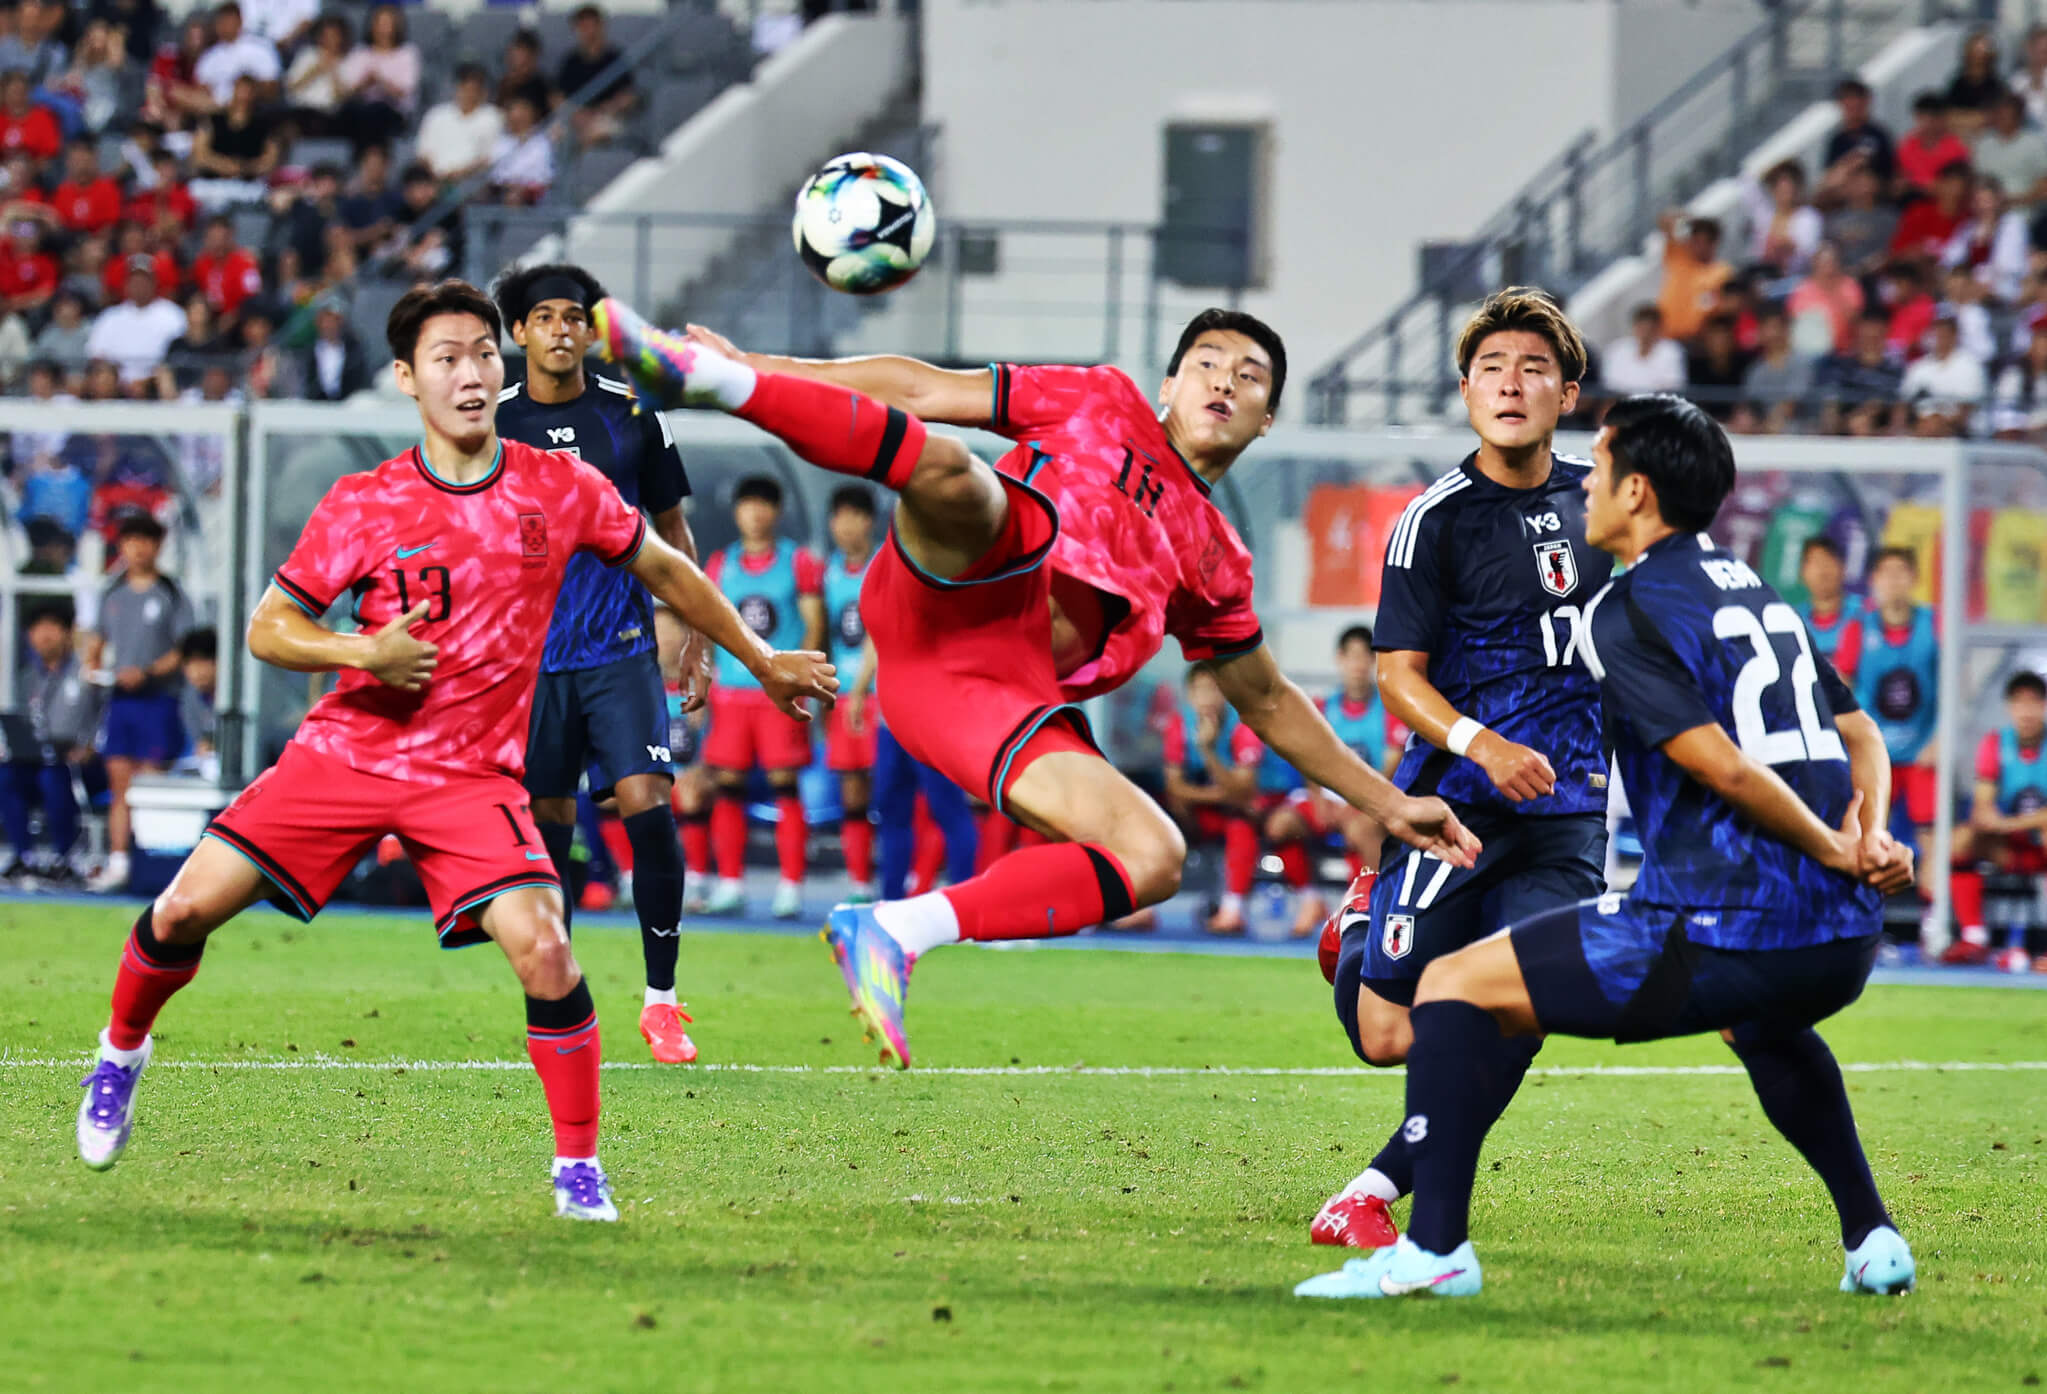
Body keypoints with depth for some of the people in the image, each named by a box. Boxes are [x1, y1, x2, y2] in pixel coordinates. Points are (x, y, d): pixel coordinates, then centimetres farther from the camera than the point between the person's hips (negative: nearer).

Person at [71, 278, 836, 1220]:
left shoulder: (560, 490, -2)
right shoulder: (364, 505, -5)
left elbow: (663, 569, 15)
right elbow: (267, 627, 0)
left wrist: (762, 660, 20)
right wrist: (362, 652, -19)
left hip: (474, 773, 0)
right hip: (349, 747, 0)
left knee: (544, 952, -21)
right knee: (189, 906, -7)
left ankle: (578, 1167, -6)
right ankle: (122, 1052, 24)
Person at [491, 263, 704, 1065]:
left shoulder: (629, 416, 5)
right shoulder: (489, 426, 3)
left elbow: (671, 532, 13)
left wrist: (697, 643, 8)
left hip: (622, 650, 0)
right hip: (530, 658, 0)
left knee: (648, 809, -14)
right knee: (546, 832, 2)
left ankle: (661, 1001, -5)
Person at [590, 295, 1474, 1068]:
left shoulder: (1213, 563, 33)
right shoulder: (1100, 405, 23)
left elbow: (1269, 701, 42)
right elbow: (922, 391, 19)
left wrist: (1386, 803, 36)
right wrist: (750, 365, 12)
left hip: (1001, 690, 4)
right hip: (964, 583, -4)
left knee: (1154, 860, -18)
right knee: (945, 470, -36)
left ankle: (896, 934, -17)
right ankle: (711, 378, -43)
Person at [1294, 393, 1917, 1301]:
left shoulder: (1627, 612, -5)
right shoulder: (1755, 592, 21)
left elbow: (1722, 766, -16)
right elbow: (1857, 733, 24)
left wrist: (1834, 849, -4)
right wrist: (1871, 838, 8)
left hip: (1721, 932, -8)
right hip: (1843, 941, 8)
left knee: (1456, 988, 2)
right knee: (1760, 1024, 44)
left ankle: (1435, 1247, -8)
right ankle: (1872, 1241, 35)